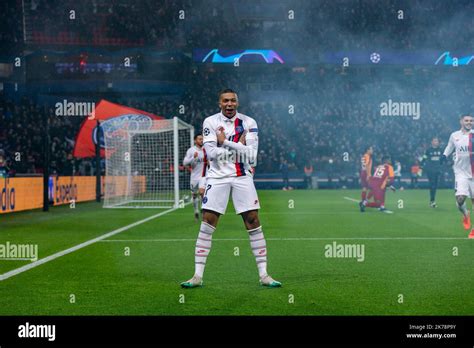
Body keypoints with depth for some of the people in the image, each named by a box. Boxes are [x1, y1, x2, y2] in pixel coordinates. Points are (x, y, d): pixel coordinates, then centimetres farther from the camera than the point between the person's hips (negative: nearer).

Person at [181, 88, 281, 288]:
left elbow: (251, 155, -11)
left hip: (242, 177, 1)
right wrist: (239, 147, -11)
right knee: (207, 223, -4)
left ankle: (263, 275, 7)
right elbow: (211, 153, -12)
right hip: (217, 177, -1)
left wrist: (225, 142, -15)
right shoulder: (210, 122, -1)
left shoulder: (248, 123, 0)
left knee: (253, 222, -1)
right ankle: (198, 276, 1)